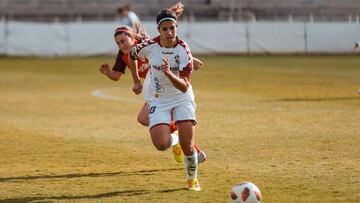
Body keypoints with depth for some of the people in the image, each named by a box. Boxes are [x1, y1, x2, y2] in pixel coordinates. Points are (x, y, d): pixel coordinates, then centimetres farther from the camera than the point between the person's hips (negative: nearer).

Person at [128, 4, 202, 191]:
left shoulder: (183, 50, -20)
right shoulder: (149, 46, -17)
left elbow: (184, 87, -24)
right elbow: (132, 55, 9)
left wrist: (169, 74, -41)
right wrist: (136, 81, 10)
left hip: (182, 98, -1)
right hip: (158, 100, 1)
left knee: (188, 146, -9)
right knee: (162, 145, -19)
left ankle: (192, 179, 21)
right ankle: (173, 138, 20)